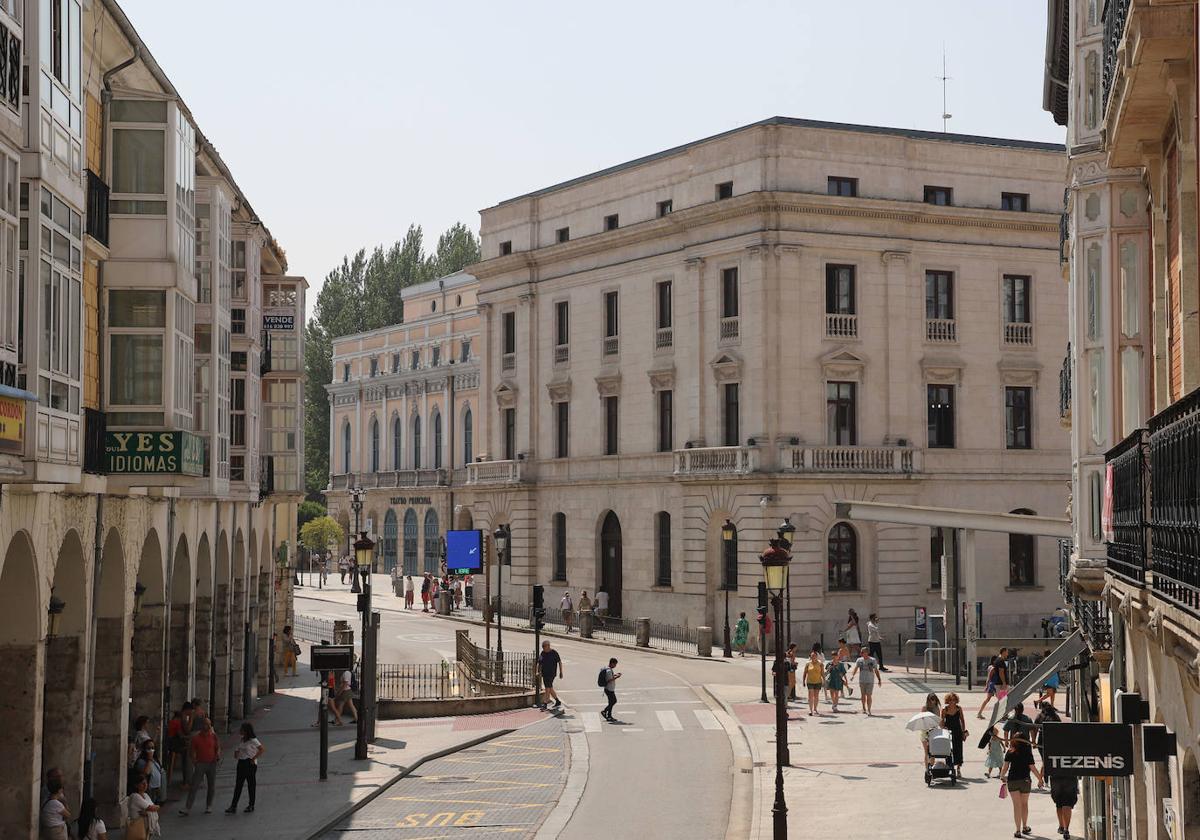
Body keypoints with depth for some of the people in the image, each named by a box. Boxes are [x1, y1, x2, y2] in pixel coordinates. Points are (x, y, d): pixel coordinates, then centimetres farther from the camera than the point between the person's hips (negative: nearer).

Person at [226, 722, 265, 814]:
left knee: (251, 785, 5)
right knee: (238, 785, 4)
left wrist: (254, 758, -17)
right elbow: (238, 749, 23)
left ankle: (251, 806, 17)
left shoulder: (253, 741, -12)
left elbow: (262, 749, -18)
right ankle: (233, 807, 3)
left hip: (250, 764, -7)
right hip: (241, 763, 7)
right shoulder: (242, 740, 9)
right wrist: (236, 752, 0)